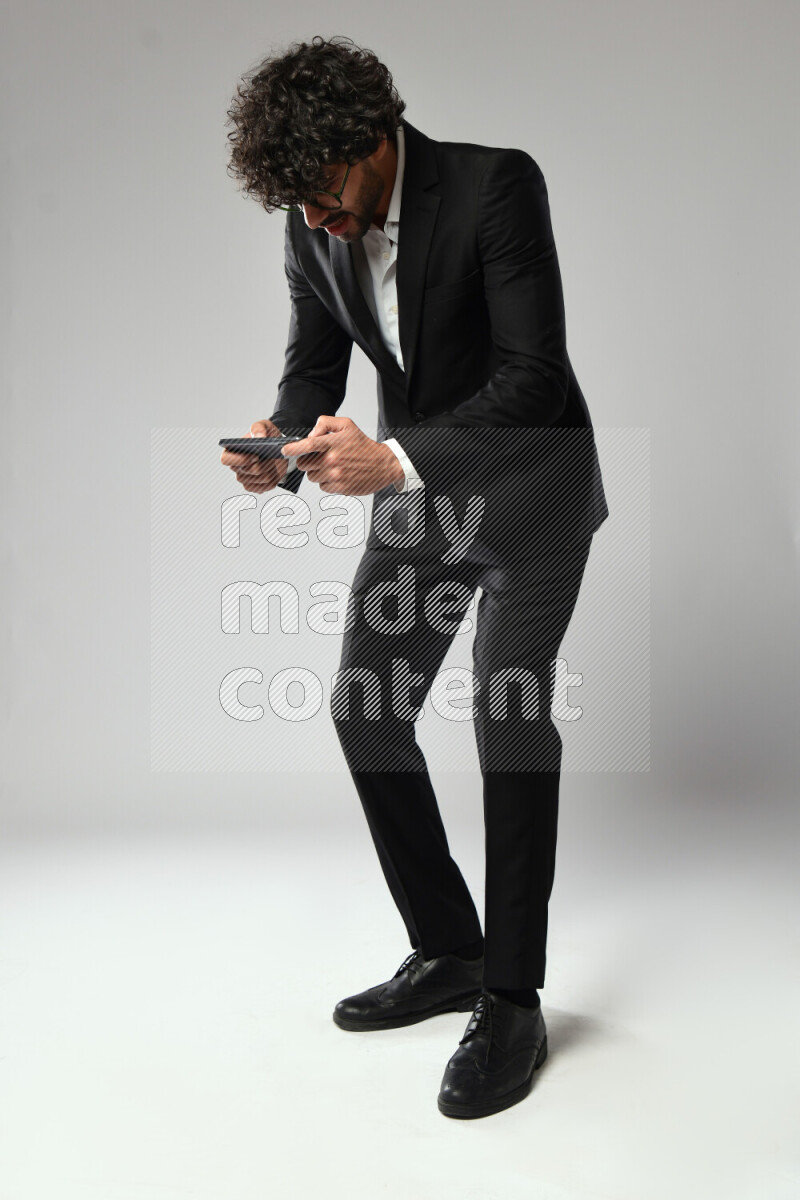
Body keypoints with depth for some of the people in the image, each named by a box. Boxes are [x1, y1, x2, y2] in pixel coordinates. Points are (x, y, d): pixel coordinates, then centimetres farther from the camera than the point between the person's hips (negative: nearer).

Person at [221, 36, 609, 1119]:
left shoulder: (496, 185, -22)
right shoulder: (314, 225, -5)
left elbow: (533, 377, -27)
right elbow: (315, 363, 4)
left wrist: (393, 459, -37)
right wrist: (284, 446, -18)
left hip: (527, 489, -6)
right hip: (416, 494, 7)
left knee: (508, 720, -12)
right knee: (364, 707, 3)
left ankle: (512, 1002, 3)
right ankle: (448, 954, 18)